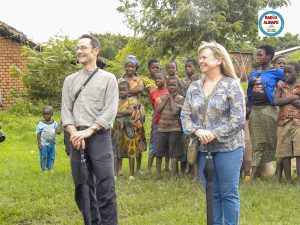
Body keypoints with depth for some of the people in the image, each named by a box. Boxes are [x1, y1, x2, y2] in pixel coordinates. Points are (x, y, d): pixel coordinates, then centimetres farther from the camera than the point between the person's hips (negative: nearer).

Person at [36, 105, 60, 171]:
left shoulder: (54, 123, 2)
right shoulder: (41, 124, -6)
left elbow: (58, 131, 6)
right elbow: (38, 134, -4)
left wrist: (57, 132, -20)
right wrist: (39, 143, -9)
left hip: (52, 144, 3)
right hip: (43, 144, -3)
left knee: (51, 157, 11)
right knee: (43, 157, 3)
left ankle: (50, 168, 23)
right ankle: (43, 169, 14)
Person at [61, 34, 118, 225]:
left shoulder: (108, 79, 4)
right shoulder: (70, 80, 15)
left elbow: (110, 111, -5)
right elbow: (66, 110, 8)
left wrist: (88, 131, -14)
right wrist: (74, 133, -9)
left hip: (99, 136, -4)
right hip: (77, 139, 4)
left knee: (105, 187, -10)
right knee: (83, 188, 6)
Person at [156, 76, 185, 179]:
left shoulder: (180, 98, -3)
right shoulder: (163, 97, 11)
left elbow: (175, 111, -16)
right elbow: (158, 110, -1)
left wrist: (171, 99, -8)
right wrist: (166, 99, -3)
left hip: (175, 128, -4)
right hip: (162, 128, 4)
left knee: (173, 153, -2)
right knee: (158, 152, 7)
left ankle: (173, 175, 2)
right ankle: (158, 172, 19)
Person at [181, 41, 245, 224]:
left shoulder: (232, 85, -6)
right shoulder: (194, 87, 8)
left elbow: (238, 119, -12)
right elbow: (185, 115, 6)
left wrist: (214, 134, -18)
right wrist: (197, 131, -13)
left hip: (228, 147, -4)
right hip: (203, 148, 5)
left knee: (229, 194, 1)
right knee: (211, 193, 11)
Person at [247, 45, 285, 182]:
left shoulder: (277, 72, -3)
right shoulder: (253, 74, 13)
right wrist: (248, 107, 17)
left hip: (268, 110, -5)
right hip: (254, 110, 5)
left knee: (273, 142, 0)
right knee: (257, 144, 4)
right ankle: (252, 177, 2)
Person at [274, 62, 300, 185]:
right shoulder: (280, 86, 11)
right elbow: (276, 102, -5)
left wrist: (286, 99, -7)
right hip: (283, 122, 2)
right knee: (284, 152, 2)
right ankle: (288, 180, 9)